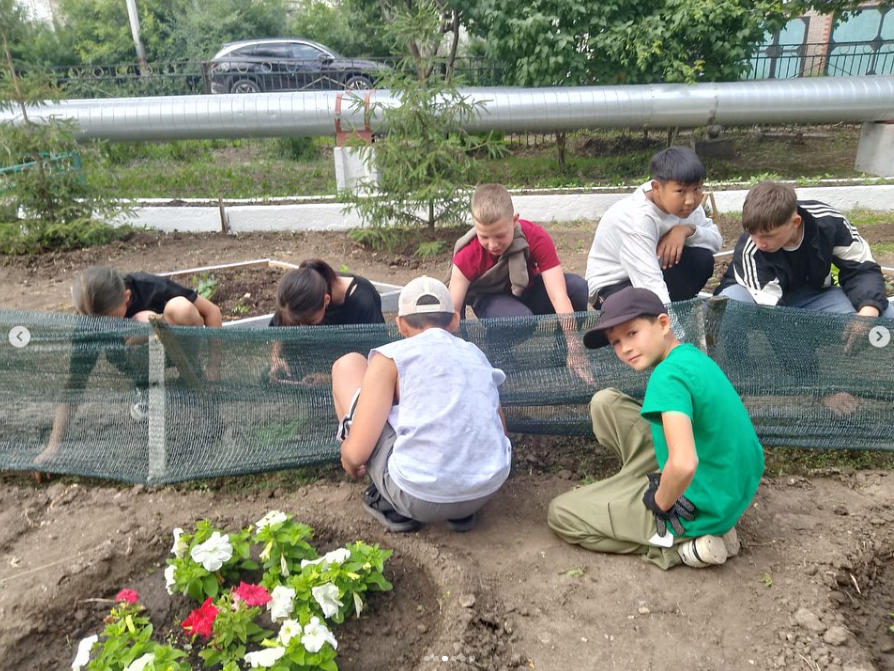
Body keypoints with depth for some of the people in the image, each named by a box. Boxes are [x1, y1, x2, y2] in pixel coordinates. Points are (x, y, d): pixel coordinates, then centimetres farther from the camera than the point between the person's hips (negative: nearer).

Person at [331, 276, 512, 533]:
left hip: (420, 498, -5)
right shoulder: (476, 354, 14)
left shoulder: (393, 356, -2)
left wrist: (347, 457, 18)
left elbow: (356, 452, -6)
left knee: (348, 365, 10)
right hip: (488, 488, 5)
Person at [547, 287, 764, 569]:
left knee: (560, 514, 6)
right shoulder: (691, 355, 3)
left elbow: (684, 464, -36)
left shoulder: (668, 376, -26)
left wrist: (660, 503, -16)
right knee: (605, 403, 9)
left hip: (700, 507, -9)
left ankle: (686, 543, 0)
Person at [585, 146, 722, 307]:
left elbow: (716, 240, -5)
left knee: (702, 258, -16)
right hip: (612, 284, -7)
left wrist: (688, 230, -24)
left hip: (652, 269, 7)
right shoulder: (637, 219, -33)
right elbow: (650, 284, -40)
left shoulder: (680, 202, -12)